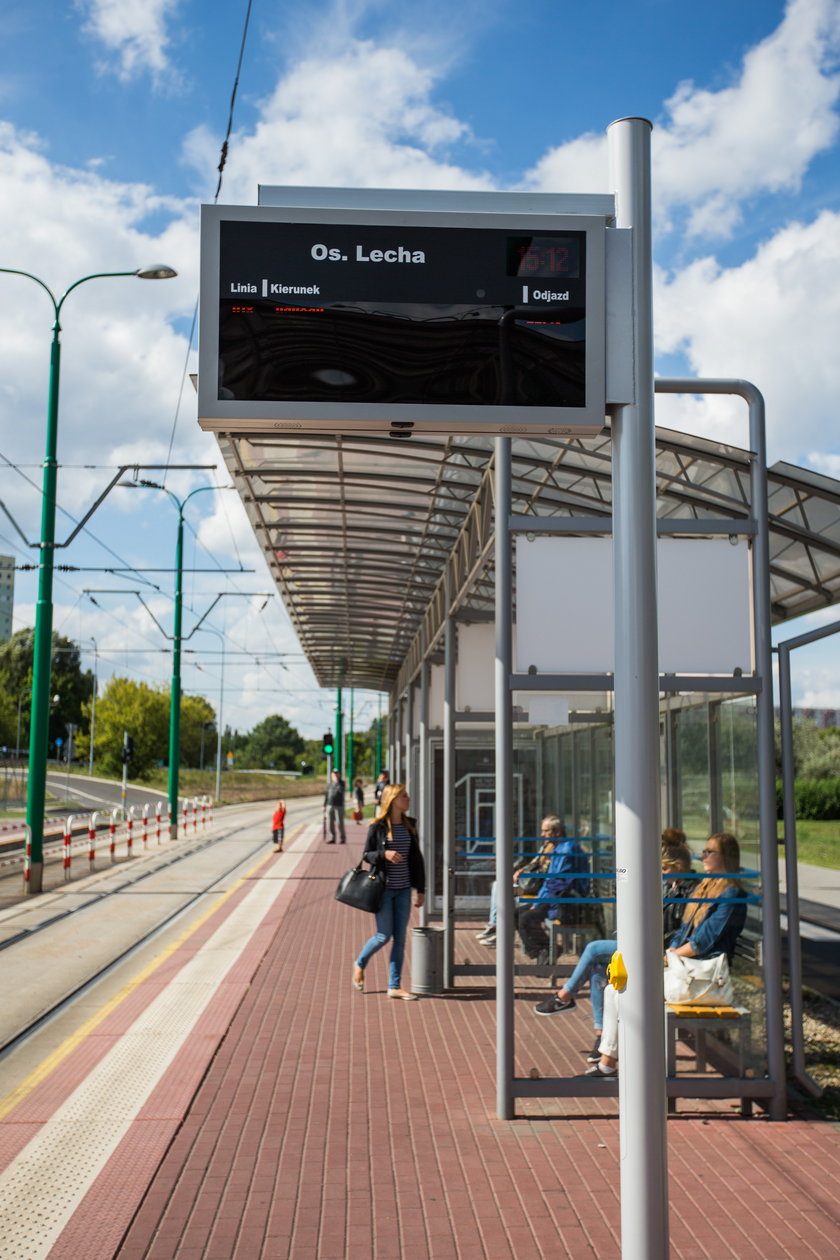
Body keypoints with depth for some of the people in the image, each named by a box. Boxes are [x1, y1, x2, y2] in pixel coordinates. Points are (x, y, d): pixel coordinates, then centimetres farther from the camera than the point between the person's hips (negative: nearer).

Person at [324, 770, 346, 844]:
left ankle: (343, 838, 4)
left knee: (340, 822, -5)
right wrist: (325, 805, 15)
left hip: (339, 806, -5)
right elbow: (327, 795, 18)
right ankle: (332, 838, 11)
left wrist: (337, 781, -19)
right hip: (330, 805, 5)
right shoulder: (330, 784, 14)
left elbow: (341, 790, -22)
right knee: (331, 823, 5)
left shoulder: (341, 783, -1)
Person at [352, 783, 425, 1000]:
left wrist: (421, 889, 9)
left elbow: (416, 859, 10)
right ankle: (359, 965, 25)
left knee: (400, 938, 4)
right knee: (384, 936, -2)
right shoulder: (378, 826, -7)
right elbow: (367, 855, -3)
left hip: (403, 890, 5)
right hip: (383, 888, -5)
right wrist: (384, 854, -23)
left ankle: (394, 986, 12)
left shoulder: (409, 826, 7)